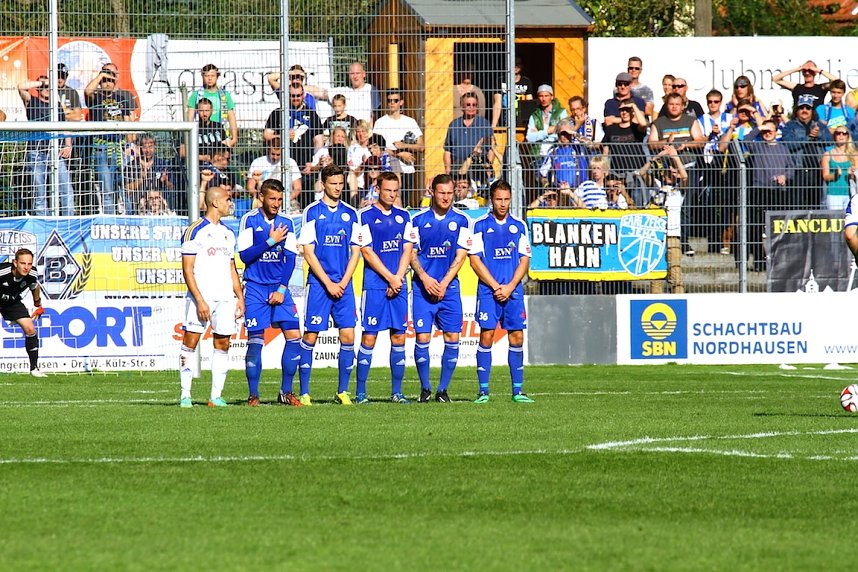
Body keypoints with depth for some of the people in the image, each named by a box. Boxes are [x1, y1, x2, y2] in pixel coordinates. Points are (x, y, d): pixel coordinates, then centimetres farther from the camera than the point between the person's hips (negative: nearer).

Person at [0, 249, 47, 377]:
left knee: (30, 329, -7)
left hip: (13, 302, 4)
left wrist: (38, 305, 17)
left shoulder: (32, 274, -22)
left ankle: (34, 368, 4)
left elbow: (35, 287, 3)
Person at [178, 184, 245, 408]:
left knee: (223, 343, 2)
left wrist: (240, 297, 14)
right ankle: (185, 395, -4)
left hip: (225, 297, 6)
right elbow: (187, 270, -9)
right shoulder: (195, 231, -5)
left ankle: (216, 396, 6)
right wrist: (200, 300, -15)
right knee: (190, 341, -7)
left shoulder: (228, 234, 17)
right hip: (201, 296, -6)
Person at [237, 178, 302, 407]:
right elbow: (244, 255, -10)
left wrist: (282, 289, -5)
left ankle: (286, 391, 3)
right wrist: (271, 241, -16)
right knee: (255, 340, -5)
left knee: (294, 335, -7)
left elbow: (290, 259, 4)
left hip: (279, 287, 3)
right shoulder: (249, 220, -4)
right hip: (255, 287, -3)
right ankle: (253, 395, 3)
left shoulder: (286, 223, 6)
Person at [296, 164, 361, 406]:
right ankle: (304, 393, 2)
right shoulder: (312, 212, -1)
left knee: (348, 336, -2)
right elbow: (309, 252, -4)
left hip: (343, 284, 3)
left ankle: (343, 391, 8)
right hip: (319, 283, -3)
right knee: (310, 336, -4)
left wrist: (343, 282, -3)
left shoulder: (350, 214, 9)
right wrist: (328, 283, -9)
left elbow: (355, 251, 10)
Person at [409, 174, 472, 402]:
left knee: (452, 338, -3)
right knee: (422, 338, -6)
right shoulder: (419, 219, 3)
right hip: (423, 287, -1)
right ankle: (425, 388, 7)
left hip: (449, 287, 1)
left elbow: (461, 255, 0)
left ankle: (443, 389, 8)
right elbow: (412, 253, 4)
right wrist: (424, 278, -11)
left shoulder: (461, 220, 3)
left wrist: (443, 284, -9)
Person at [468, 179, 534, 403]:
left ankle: (518, 390, 6)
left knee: (517, 337, 1)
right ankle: (483, 390, -4)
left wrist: (510, 287, -5)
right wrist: (496, 286, -9)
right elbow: (475, 259, -2)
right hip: (488, 290, -3)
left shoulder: (519, 226, 10)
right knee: (486, 336, -7)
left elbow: (524, 260, 8)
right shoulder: (480, 225, 2)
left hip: (514, 291, 3)